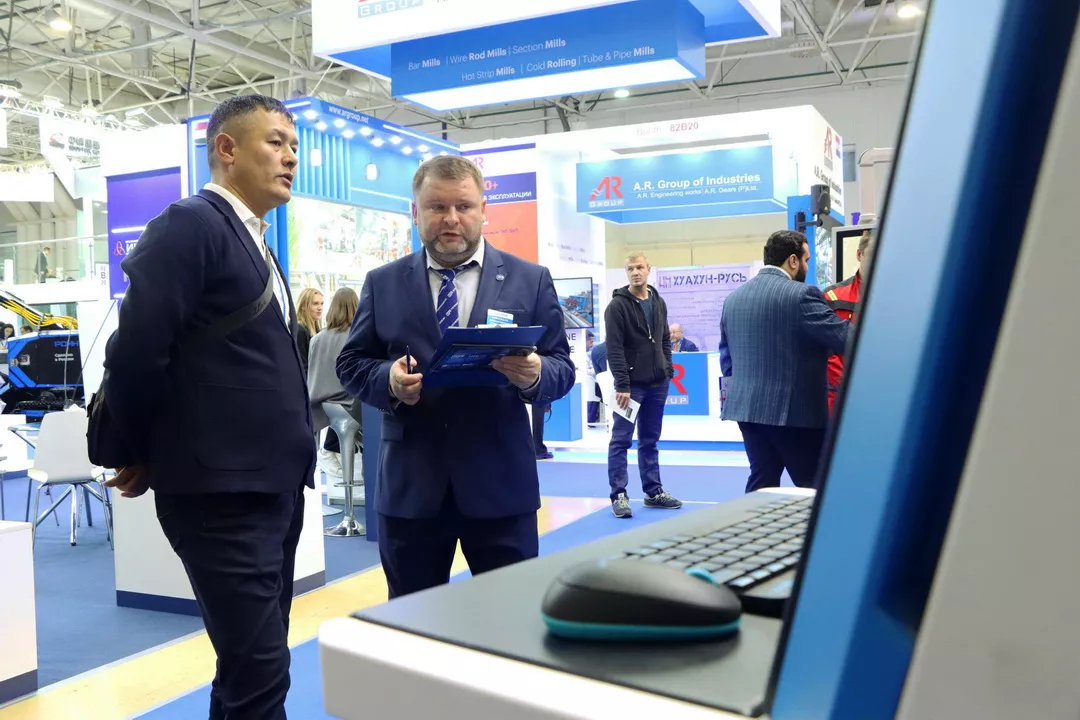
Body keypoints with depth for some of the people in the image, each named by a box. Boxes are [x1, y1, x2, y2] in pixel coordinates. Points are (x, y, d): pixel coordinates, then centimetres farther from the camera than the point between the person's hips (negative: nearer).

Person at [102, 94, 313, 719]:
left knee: (249, 667, 18)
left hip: (275, 484, 9)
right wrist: (149, 457, -5)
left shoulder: (255, 243, 18)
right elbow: (136, 351, -16)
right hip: (224, 491, -9)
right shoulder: (191, 224, -11)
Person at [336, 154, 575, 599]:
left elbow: (562, 367, 3)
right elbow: (351, 364, 7)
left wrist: (535, 375, -21)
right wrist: (388, 380, -15)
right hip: (409, 487, 1)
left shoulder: (531, 280, 4)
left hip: (502, 483, -1)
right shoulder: (382, 284, 7)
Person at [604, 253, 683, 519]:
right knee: (621, 440, -2)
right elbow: (614, 349, -14)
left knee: (650, 440, 13)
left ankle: (654, 492, 20)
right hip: (631, 384, -6)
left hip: (657, 385, 6)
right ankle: (619, 495, 2)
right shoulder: (617, 305, -9)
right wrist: (622, 385, -19)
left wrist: (668, 370, 8)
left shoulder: (658, 303, 11)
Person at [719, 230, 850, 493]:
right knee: (814, 488, 3)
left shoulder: (733, 298, 11)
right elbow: (846, 339, -14)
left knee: (761, 482, 13)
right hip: (795, 409, -7)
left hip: (747, 407, 7)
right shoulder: (801, 294, -12)